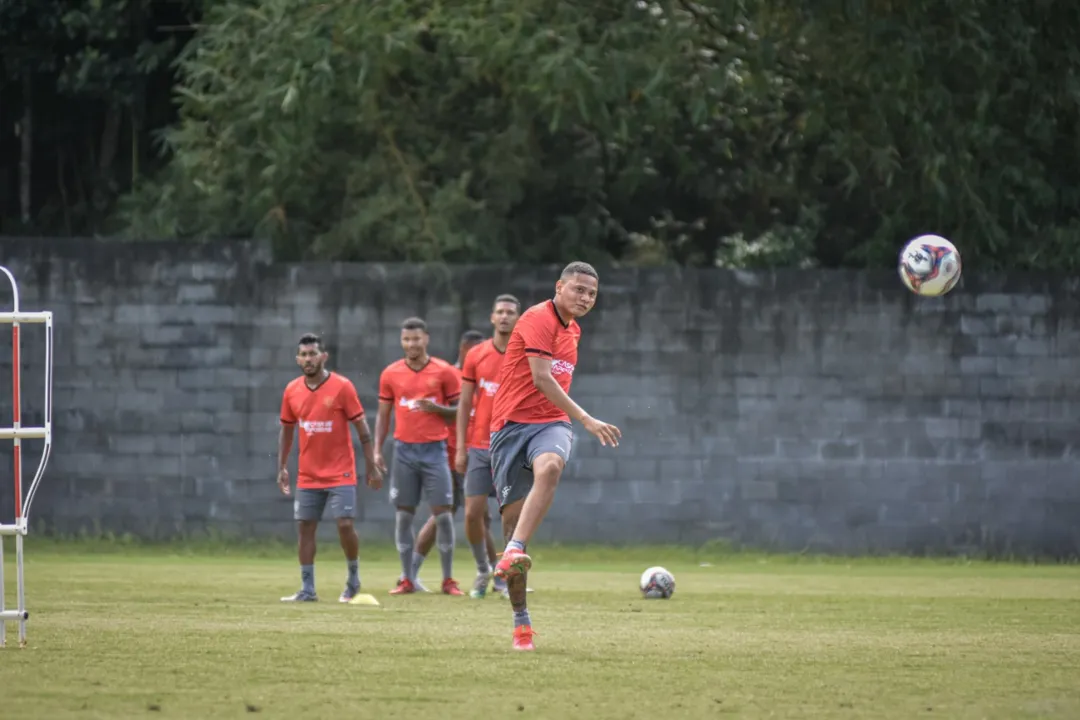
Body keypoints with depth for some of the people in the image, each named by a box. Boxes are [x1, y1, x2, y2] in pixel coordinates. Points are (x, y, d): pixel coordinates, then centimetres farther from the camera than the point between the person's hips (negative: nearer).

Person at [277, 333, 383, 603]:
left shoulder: (342, 387, -8)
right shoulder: (292, 391, 4)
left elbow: (362, 427, -5)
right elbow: (286, 430, 14)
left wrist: (372, 466, -7)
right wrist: (281, 467, 9)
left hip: (340, 473, -4)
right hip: (307, 476, 4)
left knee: (345, 524, -11)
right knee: (305, 527, 2)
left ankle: (354, 579, 11)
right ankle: (307, 589, 8)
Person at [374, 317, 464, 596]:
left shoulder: (444, 372, 1)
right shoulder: (390, 374, 7)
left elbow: (460, 410, 5)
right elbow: (383, 414, 12)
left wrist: (436, 408, -14)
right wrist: (377, 450, 3)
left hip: (434, 449, -2)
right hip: (404, 450, 2)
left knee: (442, 512, -5)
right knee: (403, 514, 1)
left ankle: (448, 580, 1)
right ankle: (407, 580, 7)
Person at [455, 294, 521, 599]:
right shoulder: (476, 356, 5)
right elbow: (464, 404, 7)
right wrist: (460, 448, 1)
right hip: (479, 446, 2)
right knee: (473, 514, -2)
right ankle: (483, 569, 20)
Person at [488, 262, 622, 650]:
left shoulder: (572, 329, 17)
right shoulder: (539, 319, -8)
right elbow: (541, 379, -19)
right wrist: (587, 420, -22)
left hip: (552, 422, 5)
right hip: (513, 421, -5)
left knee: (549, 467, -33)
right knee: (512, 514, -5)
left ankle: (514, 552, -45)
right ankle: (520, 619, 3)